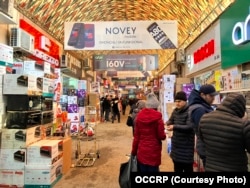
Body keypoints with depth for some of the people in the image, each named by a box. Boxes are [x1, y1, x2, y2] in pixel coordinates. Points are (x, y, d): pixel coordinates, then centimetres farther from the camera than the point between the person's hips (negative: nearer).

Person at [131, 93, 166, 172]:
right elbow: (161, 136, -11)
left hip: (141, 151, 4)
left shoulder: (139, 115, -1)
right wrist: (164, 135, 12)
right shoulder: (157, 117, -12)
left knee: (142, 170, 14)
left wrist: (134, 151, 11)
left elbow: (136, 136, 2)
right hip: (153, 151, -3)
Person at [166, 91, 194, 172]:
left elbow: (189, 127, -24)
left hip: (186, 146, -7)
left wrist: (174, 127, -32)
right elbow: (170, 121, 13)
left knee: (187, 168, 8)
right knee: (177, 168, 21)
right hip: (176, 144, 7)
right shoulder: (175, 111, 6)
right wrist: (166, 123, -11)